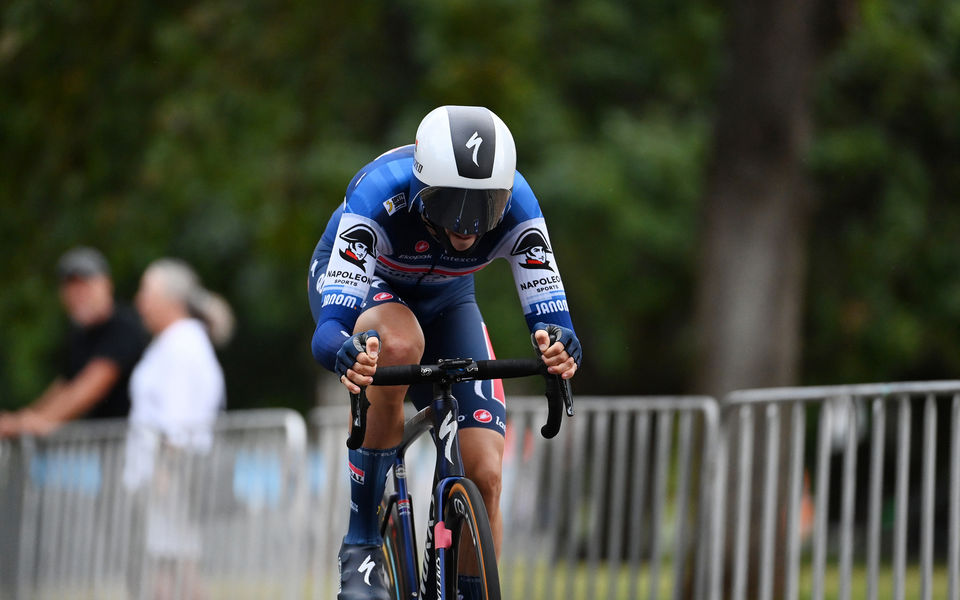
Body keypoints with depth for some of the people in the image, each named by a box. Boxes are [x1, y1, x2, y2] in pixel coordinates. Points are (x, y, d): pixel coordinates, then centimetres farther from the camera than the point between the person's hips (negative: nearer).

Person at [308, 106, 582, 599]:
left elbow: (550, 312, -33)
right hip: (362, 286, -3)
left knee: (485, 476, -14)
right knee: (400, 343, -39)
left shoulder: (514, 203, -31)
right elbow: (328, 330, -44)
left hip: (444, 300, 3)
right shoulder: (382, 195, -39)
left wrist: (559, 345, -56)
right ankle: (361, 547, -27)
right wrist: (345, 353, -68)